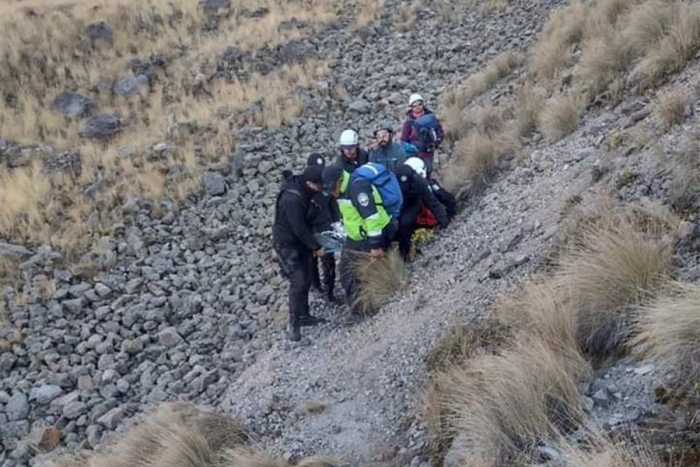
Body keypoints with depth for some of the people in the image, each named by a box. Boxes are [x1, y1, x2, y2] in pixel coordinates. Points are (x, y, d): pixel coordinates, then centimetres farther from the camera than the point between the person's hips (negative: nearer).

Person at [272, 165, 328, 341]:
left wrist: (313, 244, 6)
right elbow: (299, 228, -26)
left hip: (299, 241, 9)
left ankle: (304, 316, 26)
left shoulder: (302, 189, -2)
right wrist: (316, 247, -16)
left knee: (306, 280, 13)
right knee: (298, 282, -11)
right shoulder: (292, 199, -31)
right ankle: (293, 324, -3)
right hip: (287, 244, -9)